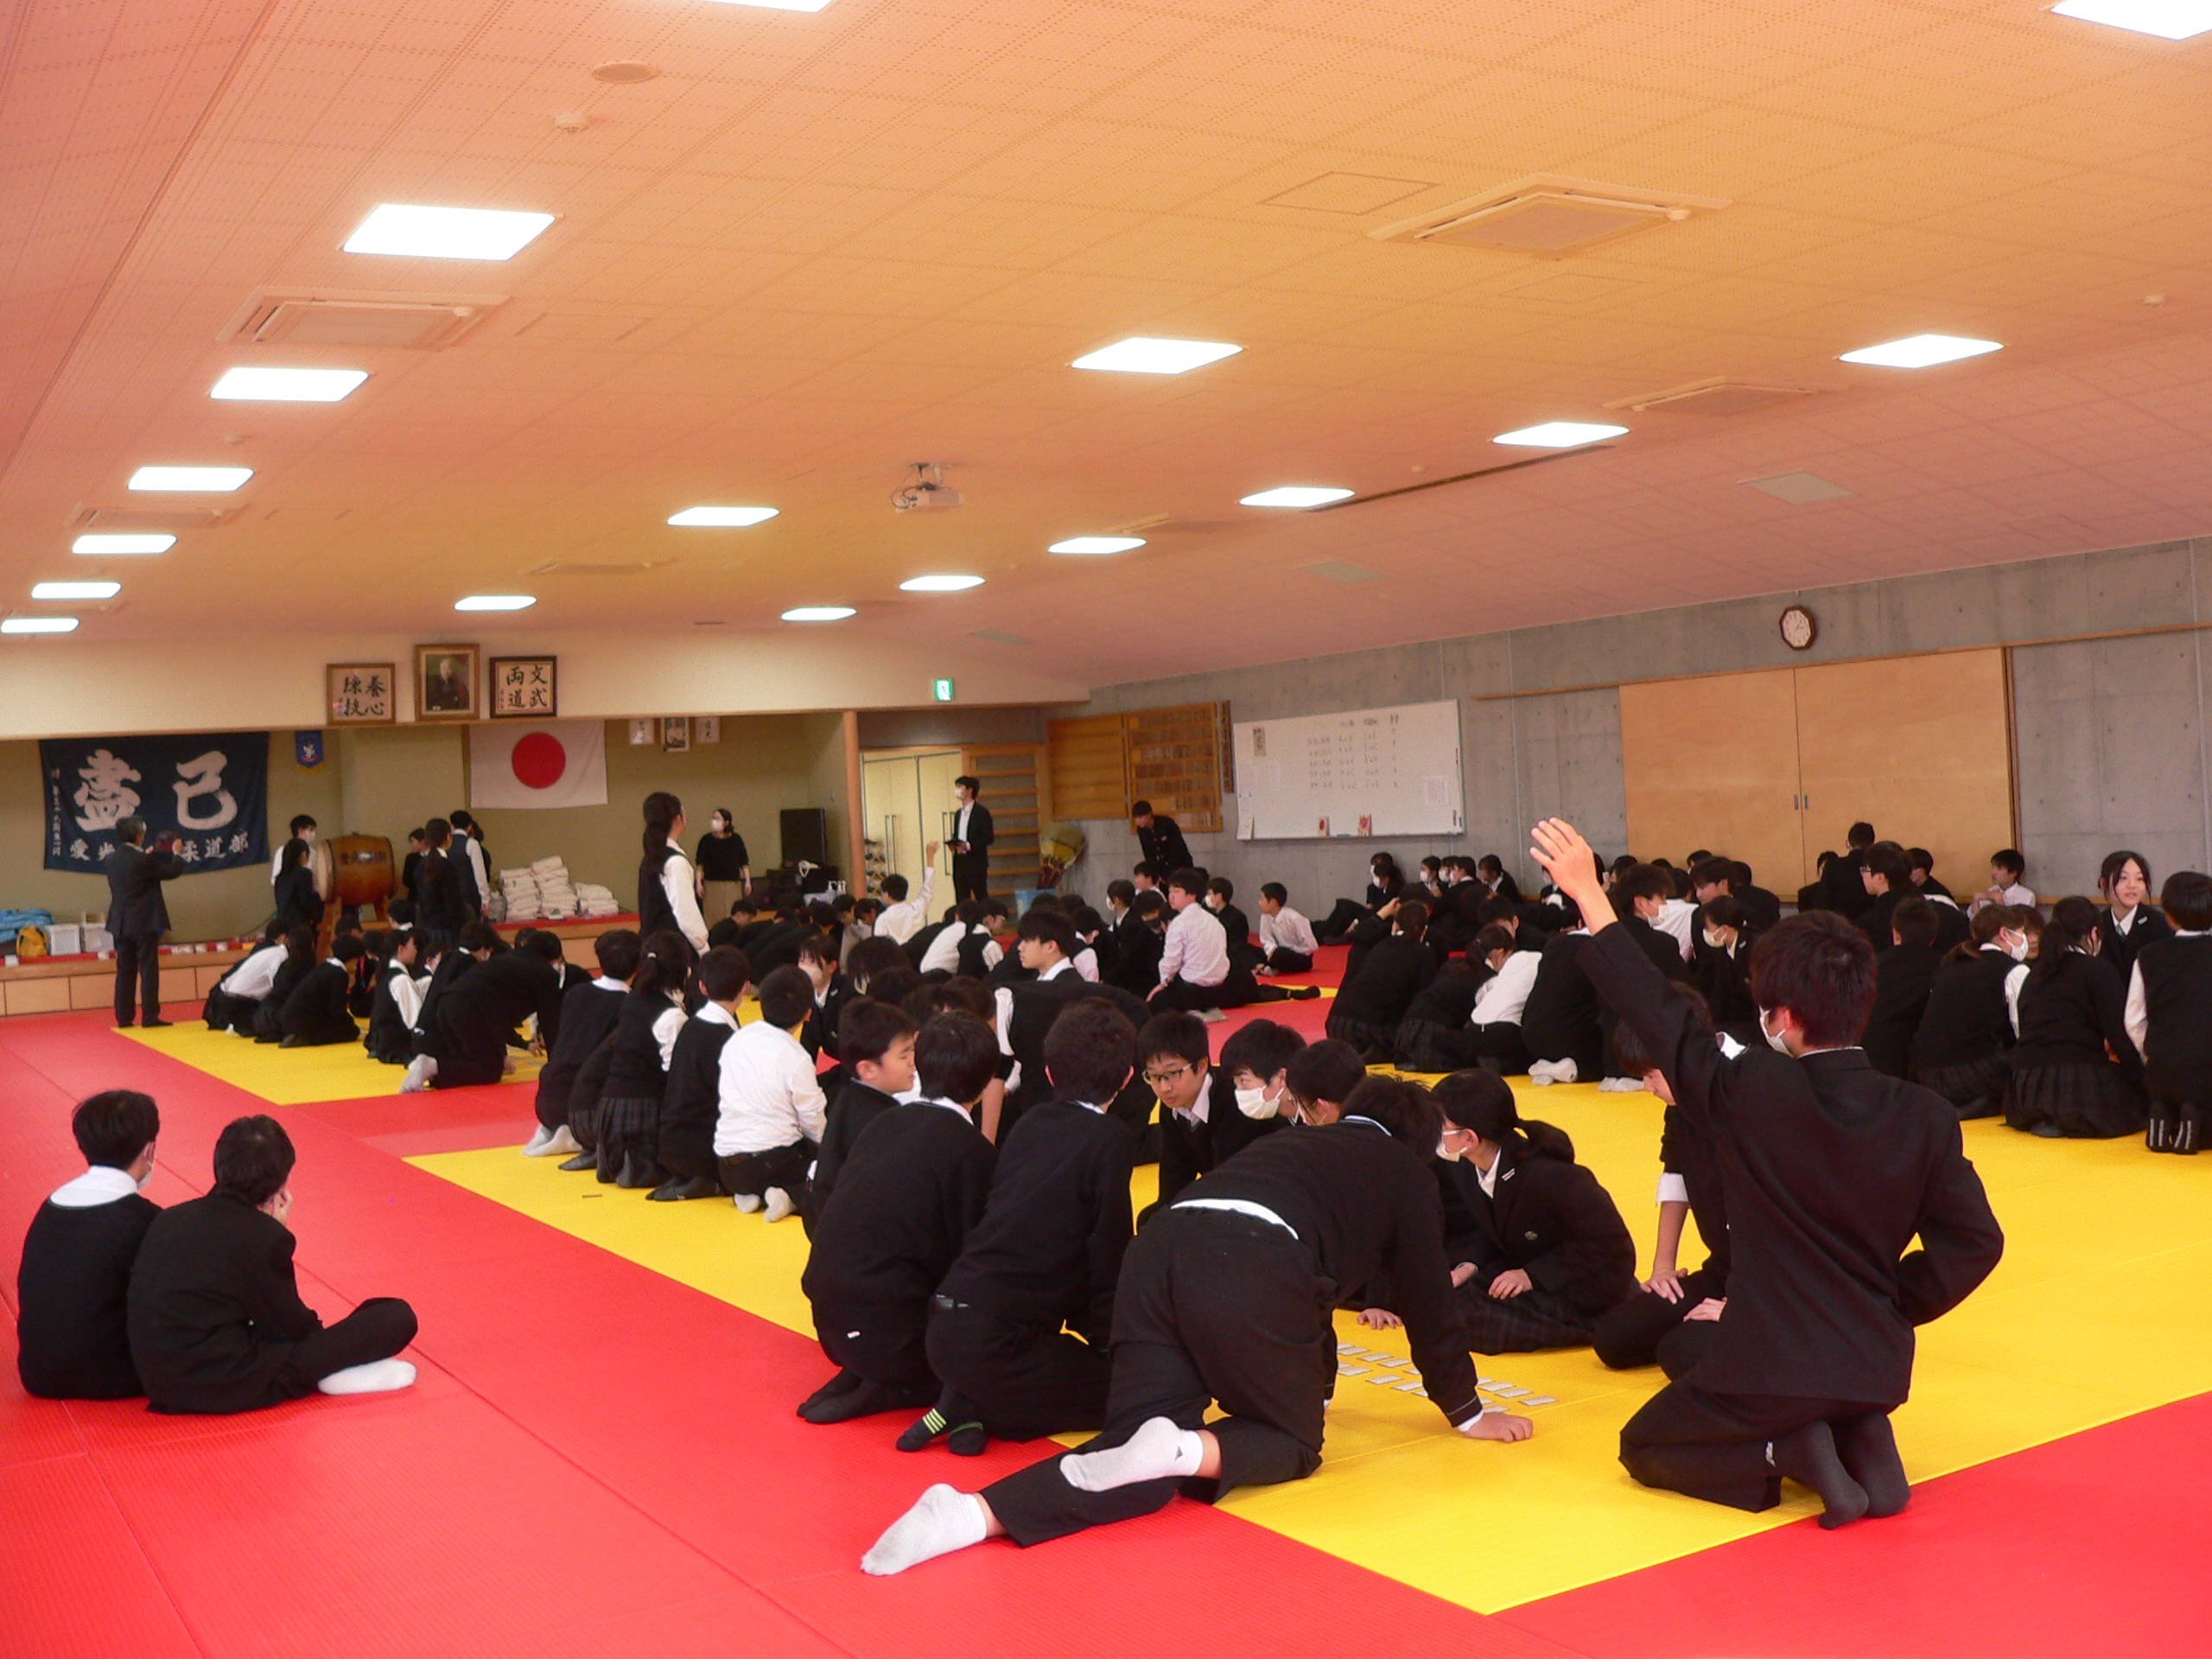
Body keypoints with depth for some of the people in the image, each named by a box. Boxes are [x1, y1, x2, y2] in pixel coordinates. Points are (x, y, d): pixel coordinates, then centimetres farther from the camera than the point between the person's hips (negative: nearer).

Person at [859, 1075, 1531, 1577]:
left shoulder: (1301, 1144, 40)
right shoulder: (1406, 1171, 23)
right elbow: (1427, 1300, 24)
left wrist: (1313, 1382, 61)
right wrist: (1467, 1410, 38)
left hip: (1160, 1248, 6)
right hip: (1247, 1272, -6)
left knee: (1138, 1467, 5)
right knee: (1293, 1440, 17)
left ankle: (972, 1512, -17)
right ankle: (1181, 1448, -15)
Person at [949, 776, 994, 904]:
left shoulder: (982, 812, -4)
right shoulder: (958, 814, 19)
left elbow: (988, 838, -10)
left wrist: (969, 845, -21)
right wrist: (953, 844, 2)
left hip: (976, 861, -7)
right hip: (959, 861, 7)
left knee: (981, 896, -5)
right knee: (961, 898, 2)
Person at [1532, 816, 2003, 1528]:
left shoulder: (1753, 1094, -19)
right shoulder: (1923, 1115, -8)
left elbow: (1659, 1016, -9)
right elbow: (1975, 1240, -4)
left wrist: (1589, 896, -1)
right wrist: (1894, 1305, 10)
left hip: (1773, 1366, -4)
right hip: (1878, 1366, 5)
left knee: (1645, 1447, 19)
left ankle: (1789, 1454, -4)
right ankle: (1860, 1443, 6)